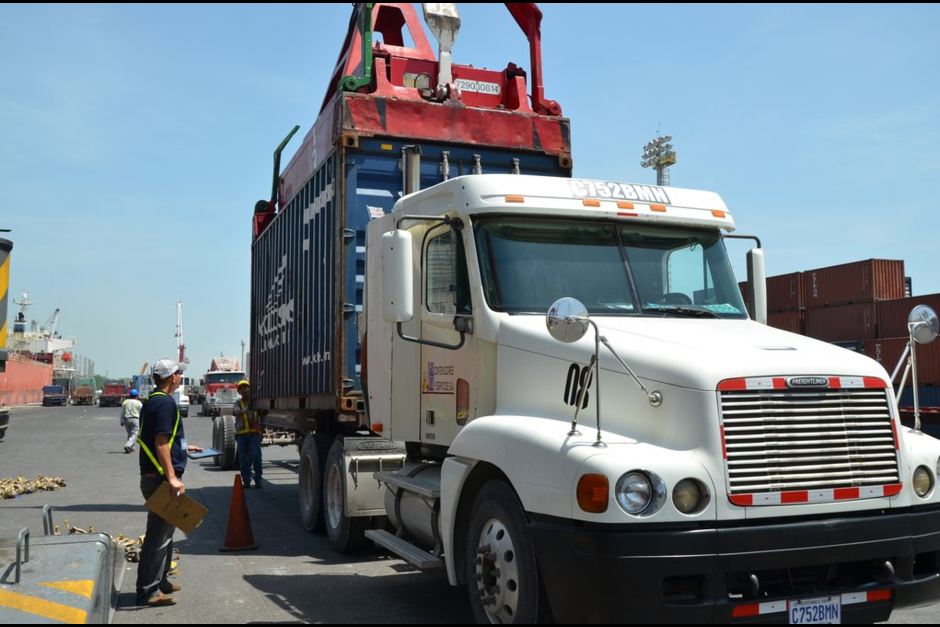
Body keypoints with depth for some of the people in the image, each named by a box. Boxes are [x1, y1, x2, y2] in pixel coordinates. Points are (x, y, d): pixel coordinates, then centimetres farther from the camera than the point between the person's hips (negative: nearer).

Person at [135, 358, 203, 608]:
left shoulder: (152, 401, 15)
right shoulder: (165, 403, -16)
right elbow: (161, 443, -23)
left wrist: (184, 447, 36)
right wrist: (172, 477, -26)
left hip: (154, 477, 11)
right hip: (160, 478, -11)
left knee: (164, 531, 20)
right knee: (158, 535, -5)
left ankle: (160, 582, 31)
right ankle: (148, 591, 0)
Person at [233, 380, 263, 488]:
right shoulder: (238, 402, 8)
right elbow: (237, 412, -12)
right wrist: (245, 410, -33)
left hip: (254, 432, -1)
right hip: (241, 433, 1)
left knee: (255, 455, -12)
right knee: (243, 458, 5)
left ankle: (258, 479, -1)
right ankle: (246, 480, 14)